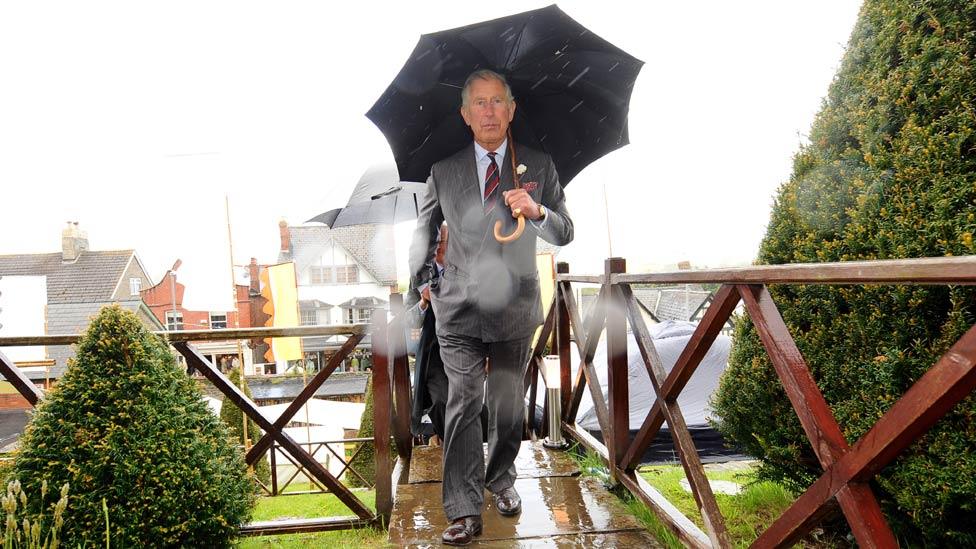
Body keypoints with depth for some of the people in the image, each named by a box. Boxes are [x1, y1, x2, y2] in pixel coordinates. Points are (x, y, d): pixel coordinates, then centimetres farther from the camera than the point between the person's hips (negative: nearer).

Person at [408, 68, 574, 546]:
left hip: (514, 307, 1)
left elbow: (565, 235, 3)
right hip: (458, 308, 0)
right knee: (463, 404, -5)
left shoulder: (539, 166, 4)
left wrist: (536, 211, -17)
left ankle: (501, 480, 35)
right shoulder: (444, 170, 5)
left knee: (508, 405, 13)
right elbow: (425, 227, 20)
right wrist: (421, 277, 12)